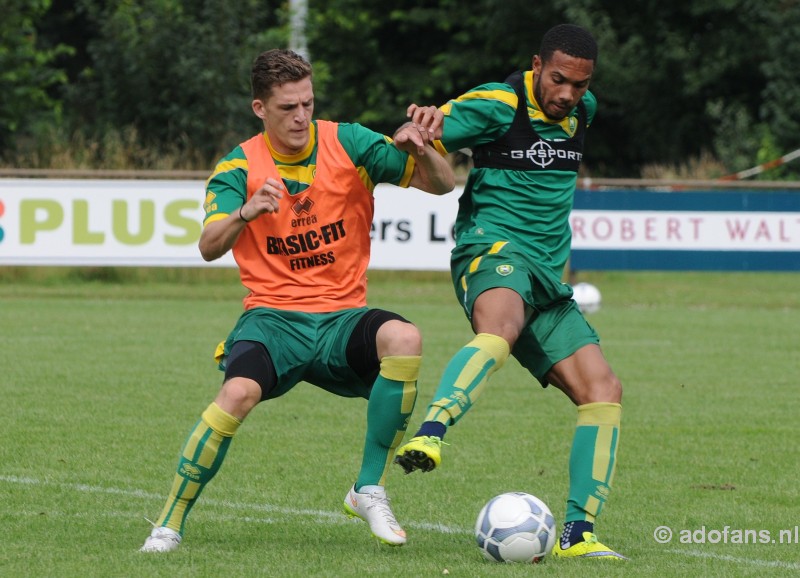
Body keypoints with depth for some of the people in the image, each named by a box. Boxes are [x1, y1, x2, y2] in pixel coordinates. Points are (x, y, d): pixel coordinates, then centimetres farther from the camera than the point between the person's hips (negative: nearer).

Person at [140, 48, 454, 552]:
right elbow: (209, 247, -15)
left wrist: (422, 150, -23)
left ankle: (370, 491, -15)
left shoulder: (348, 143, 2)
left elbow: (442, 185, 0)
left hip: (342, 318, 2)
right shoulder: (238, 167, 1)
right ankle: (170, 523, -14)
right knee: (239, 392, -33)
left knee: (404, 340, -32)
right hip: (274, 317, -2)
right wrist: (245, 213, -36)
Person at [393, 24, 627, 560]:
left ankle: (578, 533, -4)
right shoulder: (497, 104, -6)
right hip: (492, 249, -7)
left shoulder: (583, 111, 15)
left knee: (603, 390, -6)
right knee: (500, 325, -41)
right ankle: (429, 435, -60)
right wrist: (419, 129, -31)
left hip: (548, 275, 7)